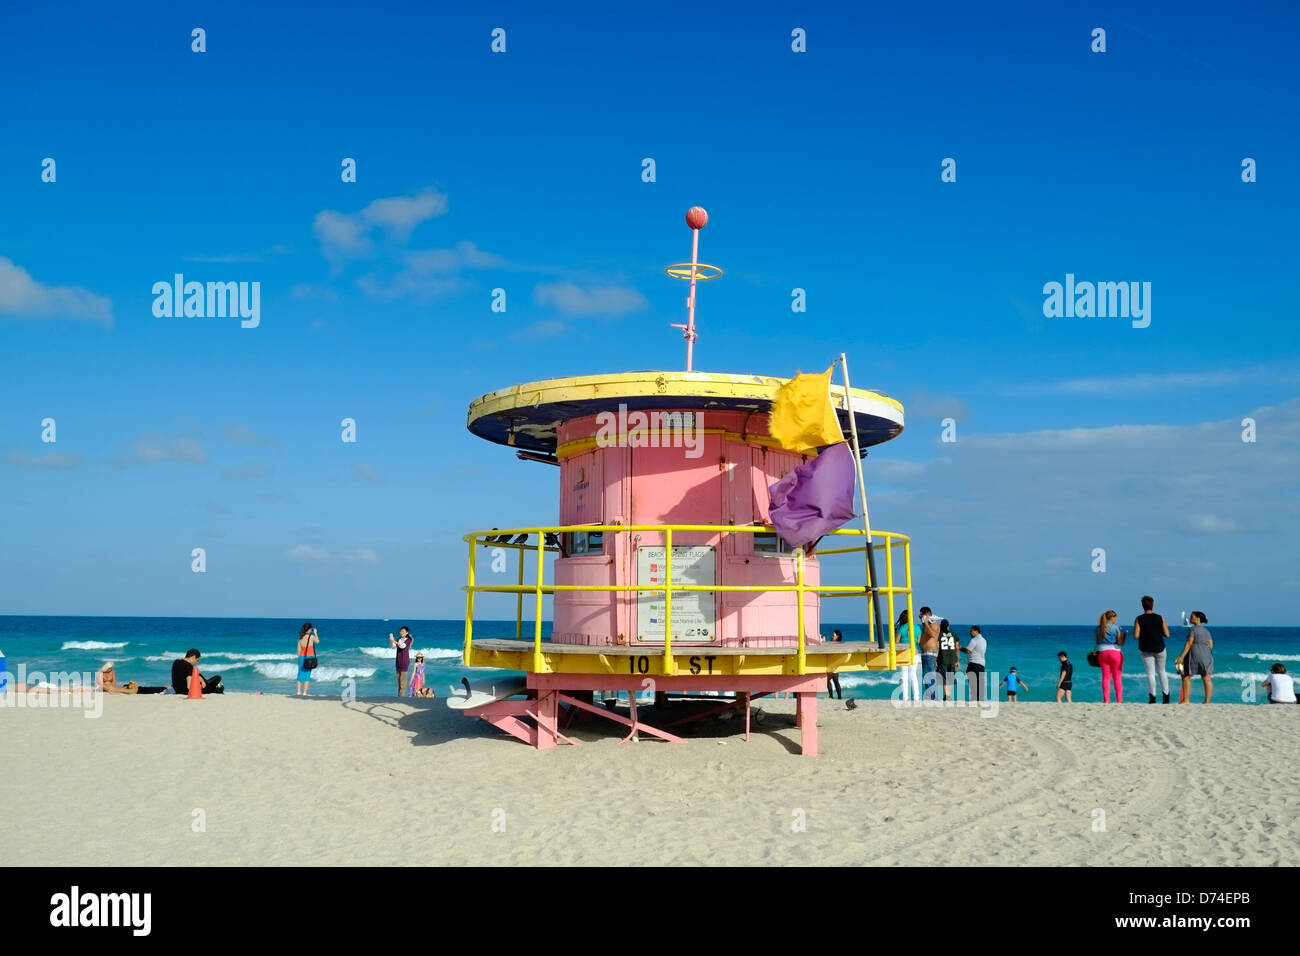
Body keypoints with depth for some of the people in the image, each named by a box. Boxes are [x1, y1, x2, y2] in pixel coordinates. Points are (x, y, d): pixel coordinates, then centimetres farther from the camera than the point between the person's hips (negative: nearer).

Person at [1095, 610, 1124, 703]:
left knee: (1105, 677, 3)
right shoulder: (1116, 627, -5)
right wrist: (1123, 636, 11)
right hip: (1115, 652, -3)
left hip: (1102, 653, 3)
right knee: (1117, 677, 3)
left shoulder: (1099, 628, 7)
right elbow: (1120, 642, -6)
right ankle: (1119, 700, 1)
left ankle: (1106, 700, -2)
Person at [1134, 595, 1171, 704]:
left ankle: (1152, 698, -6)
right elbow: (1167, 634, -5)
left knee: (1150, 673, 2)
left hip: (1145, 650, -1)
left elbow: (1136, 636, -13)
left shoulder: (1139, 619, -8)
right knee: (1162, 672, 15)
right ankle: (1166, 696, 13)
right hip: (1159, 649, 1)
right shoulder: (1160, 618, -5)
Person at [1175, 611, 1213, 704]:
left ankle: (1186, 700, -3)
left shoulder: (1193, 629, -9)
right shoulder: (1206, 631, 12)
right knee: (1207, 679, 2)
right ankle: (1207, 701, 0)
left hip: (1194, 655, -6)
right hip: (1206, 656, 7)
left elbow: (1189, 643, -14)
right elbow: (1211, 645, 10)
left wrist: (1182, 656, -15)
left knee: (1186, 676, 2)